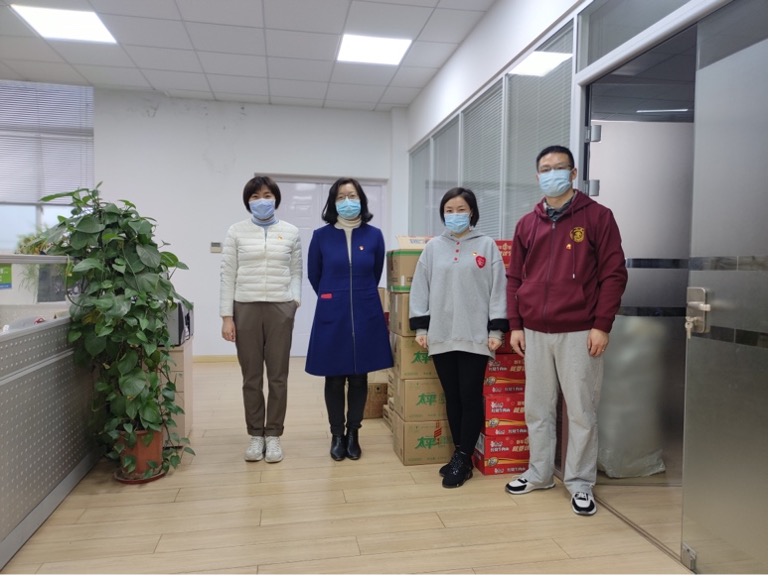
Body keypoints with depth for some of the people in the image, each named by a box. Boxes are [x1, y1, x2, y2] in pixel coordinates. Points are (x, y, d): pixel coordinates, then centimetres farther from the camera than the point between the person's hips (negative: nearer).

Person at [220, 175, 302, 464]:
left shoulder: (291, 232, 7)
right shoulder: (236, 232, 4)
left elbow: (296, 271, 10)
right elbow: (227, 275, 2)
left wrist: (295, 299, -7)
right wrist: (226, 316, -3)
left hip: (280, 309, 1)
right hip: (246, 309, 0)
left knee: (278, 376, 5)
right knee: (251, 377, 7)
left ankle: (273, 435, 18)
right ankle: (256, 435, 20)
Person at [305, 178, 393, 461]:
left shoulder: (374, 235, 0)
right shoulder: (321, 236, -2)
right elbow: (314, 276, 10)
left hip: (366, 316, 1)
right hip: (332, 316, -1)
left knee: (359, 377, 9)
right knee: (334, 379, 7)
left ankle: (353, 434, 24)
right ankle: (337, 435, 22)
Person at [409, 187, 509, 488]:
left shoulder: (487, 246, 3)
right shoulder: (433, 247, 8)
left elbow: (498, 289, 0)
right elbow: (420, 289, 9)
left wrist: (496, 330, -5)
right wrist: (420, 327, 4)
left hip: (475, 336, -2)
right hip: (441, 336, 3)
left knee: (471, 397, 0)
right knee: (452, 398, 9)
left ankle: (462, 458, 12)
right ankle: (460, 455, 21)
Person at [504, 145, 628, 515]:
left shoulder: (597, 216, -1)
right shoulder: (527, 224, 11)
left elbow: (614, 274, -5)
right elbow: (514, 277, 11)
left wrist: (601, 326, -11)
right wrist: (515, 325, 5)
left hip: (579, 333, -4)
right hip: (534, 333, 4)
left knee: (581, 412, 4)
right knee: (537, 408, 13)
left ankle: (580, 483, 19)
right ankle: (539, 473, 28)